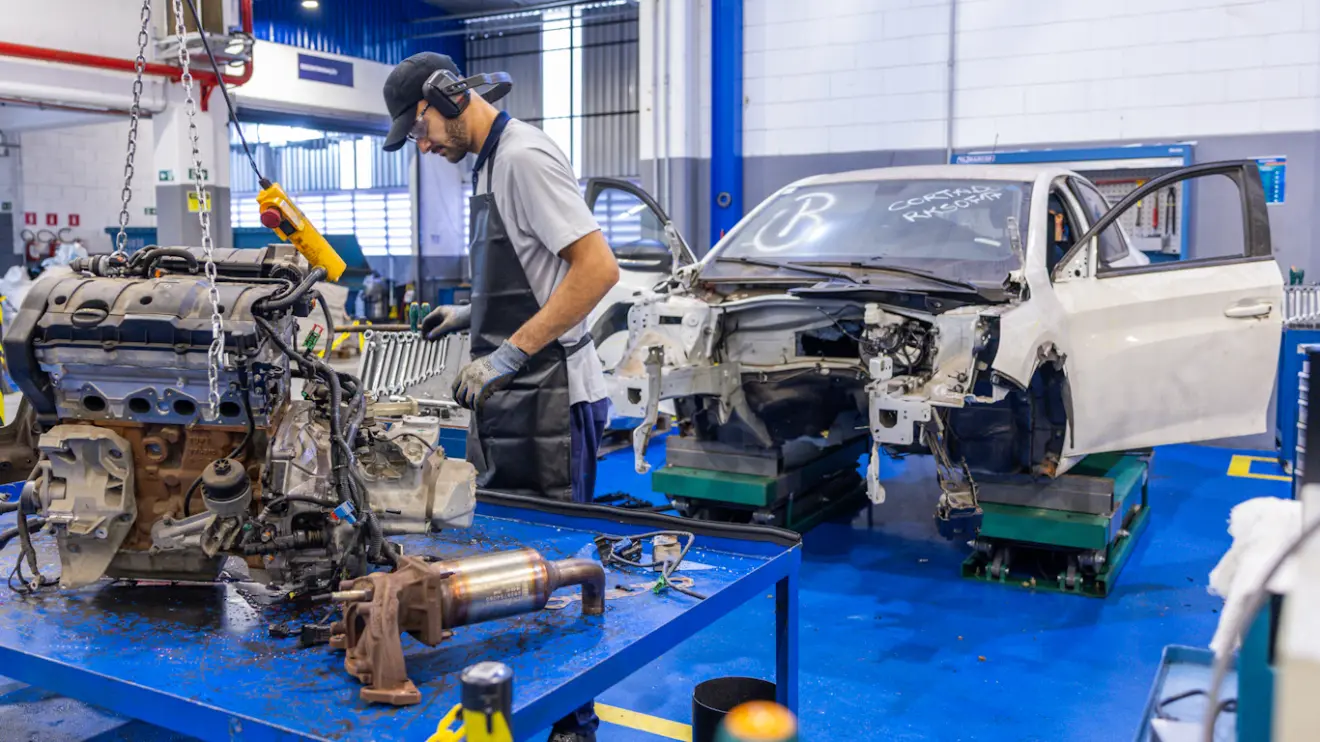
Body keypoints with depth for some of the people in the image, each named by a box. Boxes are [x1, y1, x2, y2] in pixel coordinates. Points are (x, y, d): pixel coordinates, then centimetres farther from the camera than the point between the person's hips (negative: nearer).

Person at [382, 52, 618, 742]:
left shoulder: (524, 155, -13)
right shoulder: (488, 161, 17)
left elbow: (597, 268, -22)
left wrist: (507, 355, -22)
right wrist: (474, 314, 14)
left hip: (548, 398, -10)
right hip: (508, 397, 10)